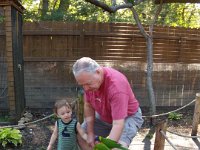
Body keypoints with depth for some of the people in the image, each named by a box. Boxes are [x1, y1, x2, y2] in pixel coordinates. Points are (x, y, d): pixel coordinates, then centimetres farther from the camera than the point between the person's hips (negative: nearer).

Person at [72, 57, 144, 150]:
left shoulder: (116, 85, -38)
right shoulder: (88, 80, -18)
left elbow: (118, 124, -38)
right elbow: (88, 106, -3)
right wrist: (90, 133, -5)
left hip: (128, 117, -6)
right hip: (103, 116, 7)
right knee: (81, 136, 4)